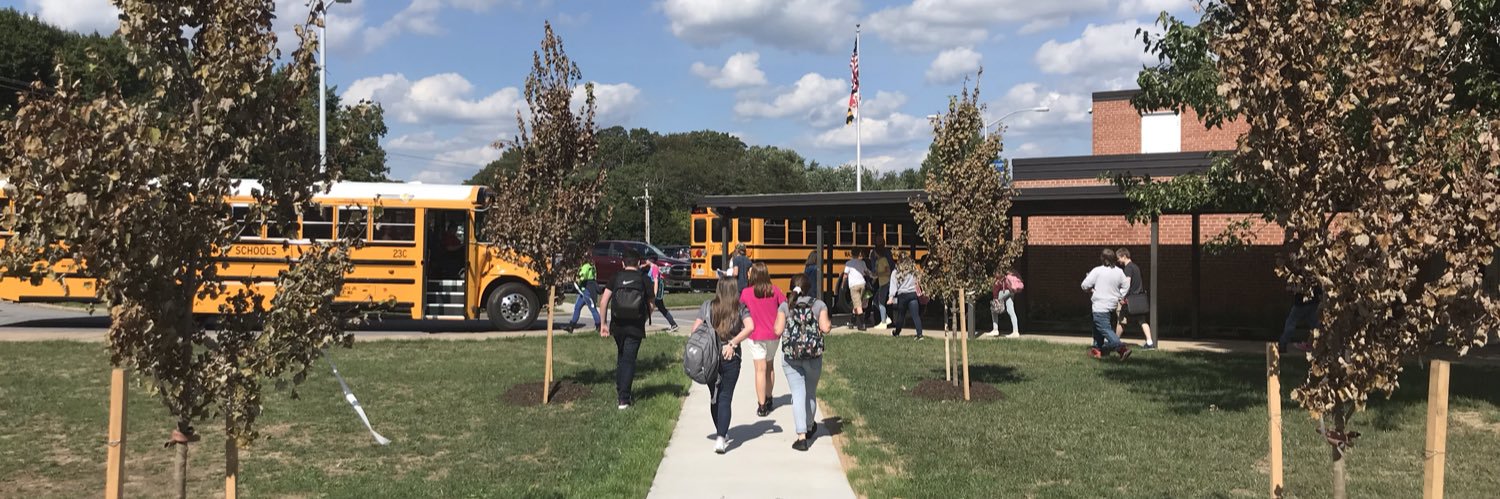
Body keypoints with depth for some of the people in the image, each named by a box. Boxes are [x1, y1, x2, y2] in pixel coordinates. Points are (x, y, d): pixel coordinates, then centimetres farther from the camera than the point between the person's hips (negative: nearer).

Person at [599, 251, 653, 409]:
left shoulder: (616, 277, 3)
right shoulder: (643, 278, 0)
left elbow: (603, 302, -5)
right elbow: (650, 305, 1)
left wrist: (604, 323, 1)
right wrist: (644, 318, 20)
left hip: (617, 325, 2)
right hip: (635, 327, -2)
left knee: (621, 356, 23)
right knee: (629, 360, 0)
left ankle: (620, 389, 32)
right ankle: (624, 399, -5)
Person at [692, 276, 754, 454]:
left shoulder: (707, 306, 1)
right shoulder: (740, 308, -2)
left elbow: (695, 329, -3)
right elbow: (750, 326, -16)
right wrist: (733, 343, -12)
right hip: (731, 359, -2)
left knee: (714, 396, 18)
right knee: (725, 398, 1)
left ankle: (721, 433, 30)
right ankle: (721, 438, -13)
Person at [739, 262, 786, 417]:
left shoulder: (746, 293, -11)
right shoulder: (774, 290, -5)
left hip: (756, 336, -3)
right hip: (773, 334, 3)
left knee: (760, 369, -2)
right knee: (769, 366, 20)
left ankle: (762, 406, -4)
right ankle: (768, 400, 31)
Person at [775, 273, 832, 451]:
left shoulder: (785, 306, -2)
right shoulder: (819, 305, 0)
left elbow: (778, 331, -6)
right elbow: (825, 328, -8)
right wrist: (829, 324, 13)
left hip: (790, 355, -1)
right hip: (813, 355, 1)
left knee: (798, 394, -2)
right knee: (811, 393, 19)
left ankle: (802, 436, -11)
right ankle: (810, 427, 38)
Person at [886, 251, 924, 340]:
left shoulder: (896, 272, 0)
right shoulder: (914, 271, 7)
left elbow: (893, 286, -6)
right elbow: (918, 283, 8)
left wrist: (891, 297, -8)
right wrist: (920, 292, 13)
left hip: (902, 295, -1)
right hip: (913, 294, 1)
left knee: (901, 315, 17)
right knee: (916, 315, -7)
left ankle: (897, 331, 37)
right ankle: (919, 334, -19)